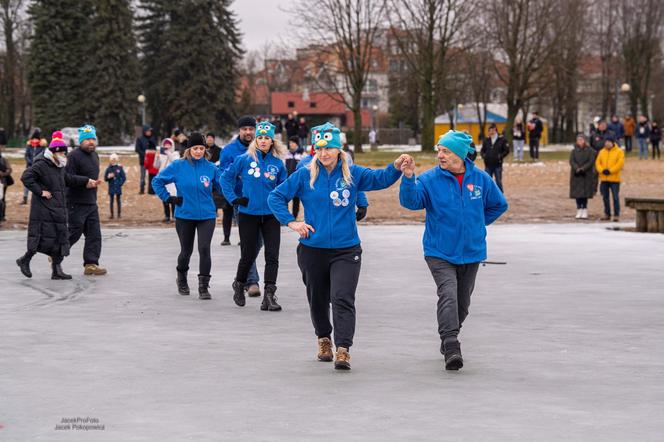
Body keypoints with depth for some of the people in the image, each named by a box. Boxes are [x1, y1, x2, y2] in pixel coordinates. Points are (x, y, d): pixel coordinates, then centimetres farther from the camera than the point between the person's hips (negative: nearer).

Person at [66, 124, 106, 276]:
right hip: (77, 203, -8)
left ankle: (91, 264, 8)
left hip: (91, 202, 8)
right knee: (74, 232, -2)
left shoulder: (94, 155, 15)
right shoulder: (74, 156, -14)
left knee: (94, 234, 4)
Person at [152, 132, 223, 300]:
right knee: (186, 251, 11)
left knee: (204, 249, -13)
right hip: (184, 216, 0)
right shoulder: (178, 166, -3)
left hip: (207, 216, 0)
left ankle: (204, 287, -6)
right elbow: (157, 181, 4)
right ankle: (182, 279, 38)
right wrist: (168, 198, -2)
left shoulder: (211, 168, -1)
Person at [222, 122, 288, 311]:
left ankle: (269, 296, -5)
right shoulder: (244, 159, -4)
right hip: (248, 214, -2)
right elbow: (225, 178, 3)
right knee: (248, 256, 7)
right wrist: (234, 198, -3)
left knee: (272, 256, -7)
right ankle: (239, 285, 34)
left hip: (271, 215, 2)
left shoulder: (278, 163, 2)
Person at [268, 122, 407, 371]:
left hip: (346, 249, -1)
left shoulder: (353, 174, 0)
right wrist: (291, 222, -7)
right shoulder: (305, 175, -2)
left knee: (343, 299, -16)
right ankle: (324, 339, 41)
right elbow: (276, 197, 3)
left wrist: (396, 166, -19)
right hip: (313, 249, 1)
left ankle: (343, 350, -19)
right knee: (318, 300, 16)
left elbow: (381, 179, 1)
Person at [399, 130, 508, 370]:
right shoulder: (430, 179, -8)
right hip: (439, 253, -3)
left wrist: (477, 224, 8)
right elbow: (410, 201, -23)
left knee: (462, 302, 14)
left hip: (471, 252, 3)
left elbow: (499, 205, 15)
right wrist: (408, 178, -39)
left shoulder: (480, 179, 0)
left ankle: (448, 339, 37)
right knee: (448, 294, -23)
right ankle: (451, 349, -28)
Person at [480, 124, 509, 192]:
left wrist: (500, 156, -13)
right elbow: (482, 150, 14)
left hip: (497, 165, -3)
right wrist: (483, 155, -6)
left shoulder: (502, 140, -2)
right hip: (488, 165, 3)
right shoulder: (486, 140, 7)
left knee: (498, 182, 1)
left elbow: (507, 150, -1)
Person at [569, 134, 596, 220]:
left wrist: (583, 168, -20)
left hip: (586, 175, -2)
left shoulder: (590, 151, 3)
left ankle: (584, 211, -3)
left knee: (585, 194, -6)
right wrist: (577, 169, -21)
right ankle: (579, 210, 6)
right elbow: (571, 161, -3)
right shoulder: (573, 151, 9)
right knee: (577, 193, 0)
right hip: (576, 175, 2)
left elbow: (591, 162, -7)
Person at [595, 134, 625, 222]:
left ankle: (616, 215, 0)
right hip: (604, 178, 5)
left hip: (614, 178, -5)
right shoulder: (602, 152, 12)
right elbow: (598, 162, 7)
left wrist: (610, 171, -16)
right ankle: (607, 214, 17)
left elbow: (620, 163, -11)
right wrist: (602, 170, -12)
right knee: (605, 197, 9)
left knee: (615, 197, -5)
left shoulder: (619, 152, -2)